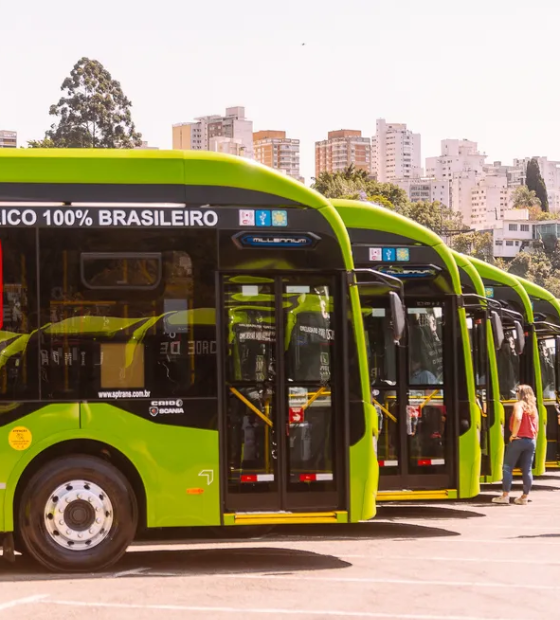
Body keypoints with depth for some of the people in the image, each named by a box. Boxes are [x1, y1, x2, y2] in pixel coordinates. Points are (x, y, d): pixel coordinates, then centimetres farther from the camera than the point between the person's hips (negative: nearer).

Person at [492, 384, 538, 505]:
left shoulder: (519, 405, -6)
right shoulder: (533, 408, 13)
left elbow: (518, 418, -25)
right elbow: (536, 428, 13)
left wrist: (514, 434, -17)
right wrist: (533, 439, 18)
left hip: (518, 440, -6)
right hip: (531, 441, 6)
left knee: (508, 467, 0)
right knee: (527, 469, 7)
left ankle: (505, 495, -4)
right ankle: (524, 497, 9)